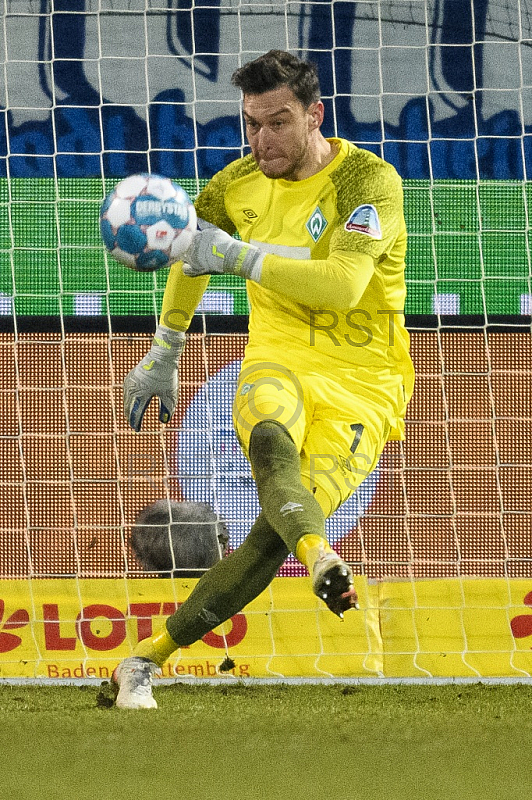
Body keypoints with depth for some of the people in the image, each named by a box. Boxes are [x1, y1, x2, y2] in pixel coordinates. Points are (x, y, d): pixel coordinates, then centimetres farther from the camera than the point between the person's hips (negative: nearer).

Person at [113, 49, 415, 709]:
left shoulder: (368, 180, -11)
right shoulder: (241, 182, 8)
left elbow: (343, 284, -27)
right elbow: (193, 250, 29)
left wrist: (238, 256, -32)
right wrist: (163, 356, 30)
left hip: (360, 382, -3)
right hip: (277, 362, 3)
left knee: (275, 529, -22)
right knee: (270, 439, -36)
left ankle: (148, 658, -17)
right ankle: (322, 562, -66)